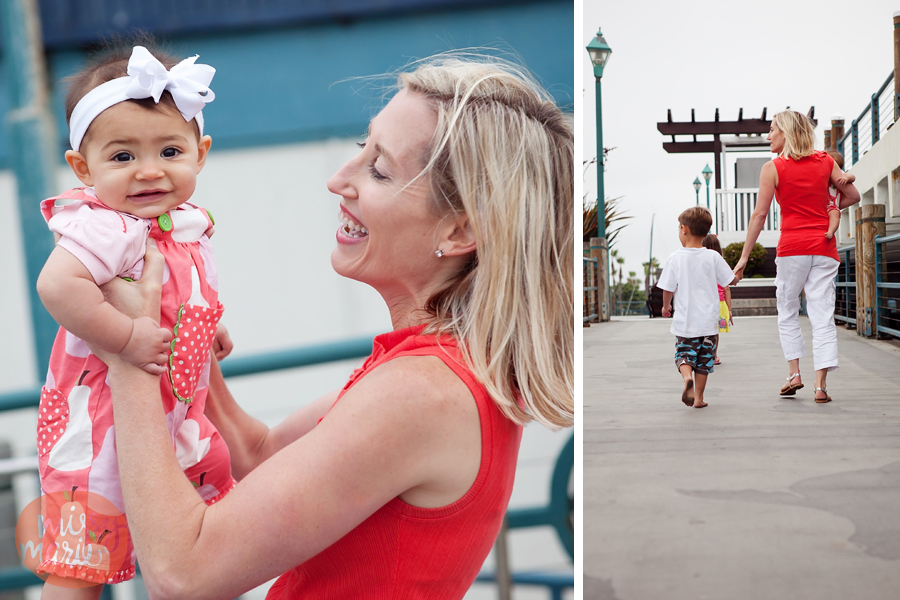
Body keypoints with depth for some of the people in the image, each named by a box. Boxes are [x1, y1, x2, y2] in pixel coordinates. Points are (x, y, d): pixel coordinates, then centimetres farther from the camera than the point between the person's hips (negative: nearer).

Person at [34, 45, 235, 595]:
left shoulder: (184, 220, 3)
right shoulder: (110, 228, -25)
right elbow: (58, 286, -41)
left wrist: (207, 327, 12)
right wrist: (126, 336, -35)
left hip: (174, 413, 9)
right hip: (102, 424, -8)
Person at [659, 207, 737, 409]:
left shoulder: (675, 258, -8)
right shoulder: (713, 257, -3)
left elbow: (668, 288, -4)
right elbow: (730, 280, 4)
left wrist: (666, 306, 15)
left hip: (684, 320, -2)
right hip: (708, 320, 2)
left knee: (683, 354, 9)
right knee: (704, 358, 12)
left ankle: (687, 377, -20)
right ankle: (698, 396, 13)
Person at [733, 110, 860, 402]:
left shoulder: (773, 168, -3)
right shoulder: (826, 161, 8)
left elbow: (759, 214, -5)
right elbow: (853, 195, 12)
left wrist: (744, 257, -2)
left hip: (792, 246, -3)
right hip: (825, 247, 3)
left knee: (787, 312, 14)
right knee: (823, 316, 2)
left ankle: (794, 373, 9)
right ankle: (820, 384, -2)